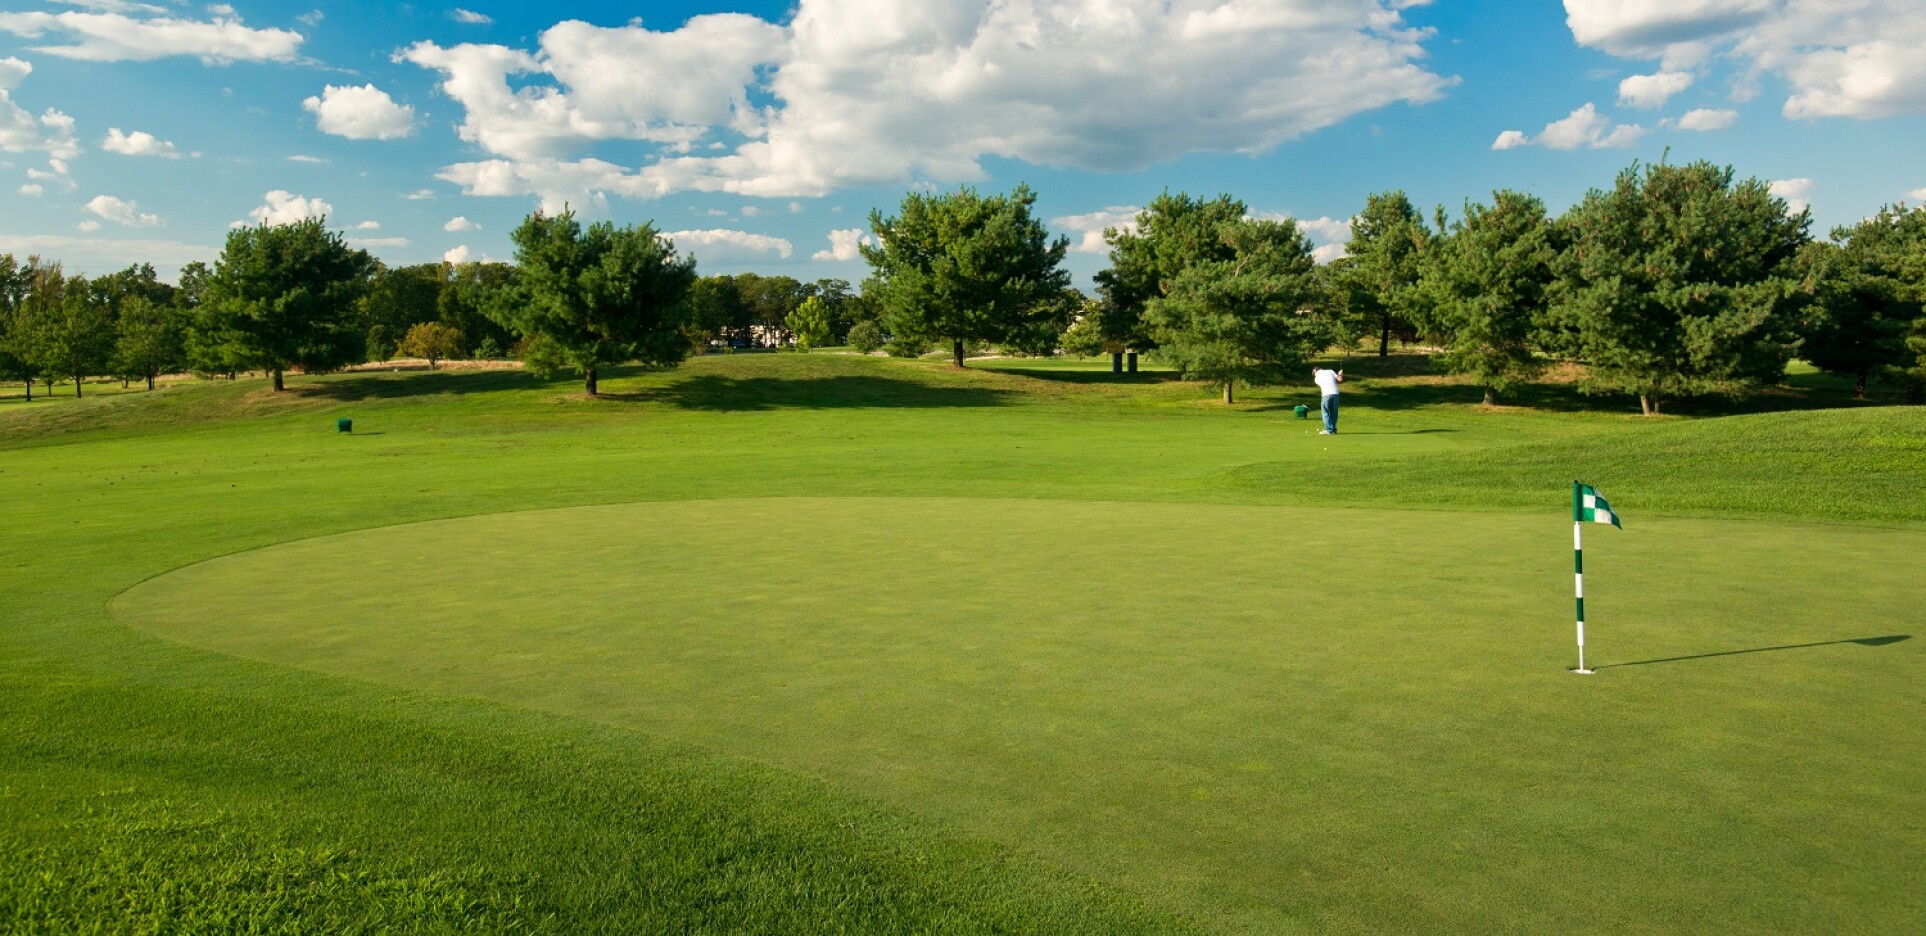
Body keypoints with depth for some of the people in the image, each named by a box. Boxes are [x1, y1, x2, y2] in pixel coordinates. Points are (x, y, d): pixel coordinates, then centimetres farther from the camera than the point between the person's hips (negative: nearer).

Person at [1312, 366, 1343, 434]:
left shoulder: (1317, 378, 11)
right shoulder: (1330, 371, 14)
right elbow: (1340, 380, 7)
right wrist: (1340, 374, 27)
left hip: (1326, 395, -3)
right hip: (1335, 393, 4)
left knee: (1326, 413, 5)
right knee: (1334, 412, 14)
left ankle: (1329, 430, 0)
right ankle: (1333, 429, 19)